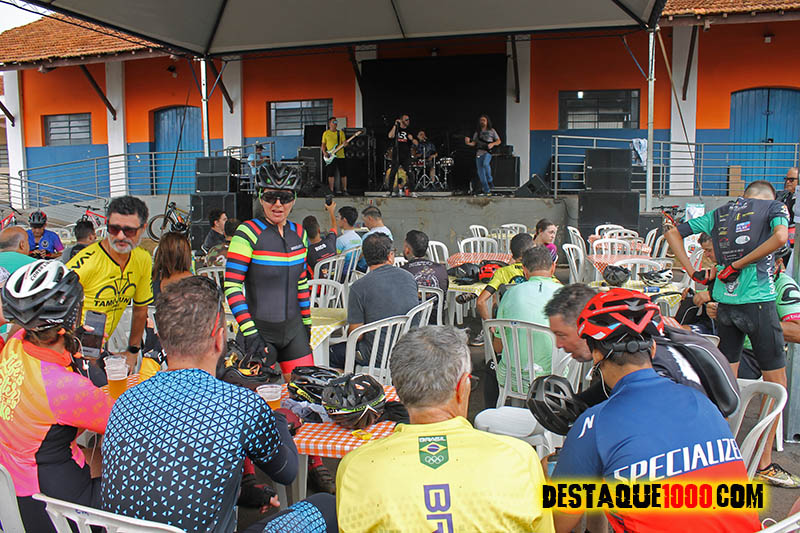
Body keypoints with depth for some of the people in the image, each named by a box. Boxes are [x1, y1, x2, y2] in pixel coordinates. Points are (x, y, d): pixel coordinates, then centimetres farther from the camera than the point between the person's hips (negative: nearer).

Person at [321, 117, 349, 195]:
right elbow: (323, 144, 10)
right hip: (330, 157, -1)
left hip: (341, 156, 1)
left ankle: (344, 190, 8)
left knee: (343, 174, 0)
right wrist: (324, 152, -6)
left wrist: (344, 144, -20)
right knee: (331, 174, -2)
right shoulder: (325, 133, 7)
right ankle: (332, 190, 5)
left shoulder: (341, 132, 9)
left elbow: (344, 143, 3)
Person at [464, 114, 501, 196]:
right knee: (480, 173, 0)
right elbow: (474, 143, 11)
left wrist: (492, 144, -9)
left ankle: (490, 181, -12)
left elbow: (499, 141, 10)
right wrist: (468, 143, -10)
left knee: (485, 164, -34)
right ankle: (486, 191, 7)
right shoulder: (477, 132, 17)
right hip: (479, 153, 4)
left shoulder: (491, 131, 9)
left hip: (488, 152, -4)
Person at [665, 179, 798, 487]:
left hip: (724, 302, 5)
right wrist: (738, 264, -11)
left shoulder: (719, 213, 14)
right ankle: (764, 464, 9)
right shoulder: (775, 207, 4)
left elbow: (673, 234, 13)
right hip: (757, 301, -5)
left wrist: (693, 272, 8)